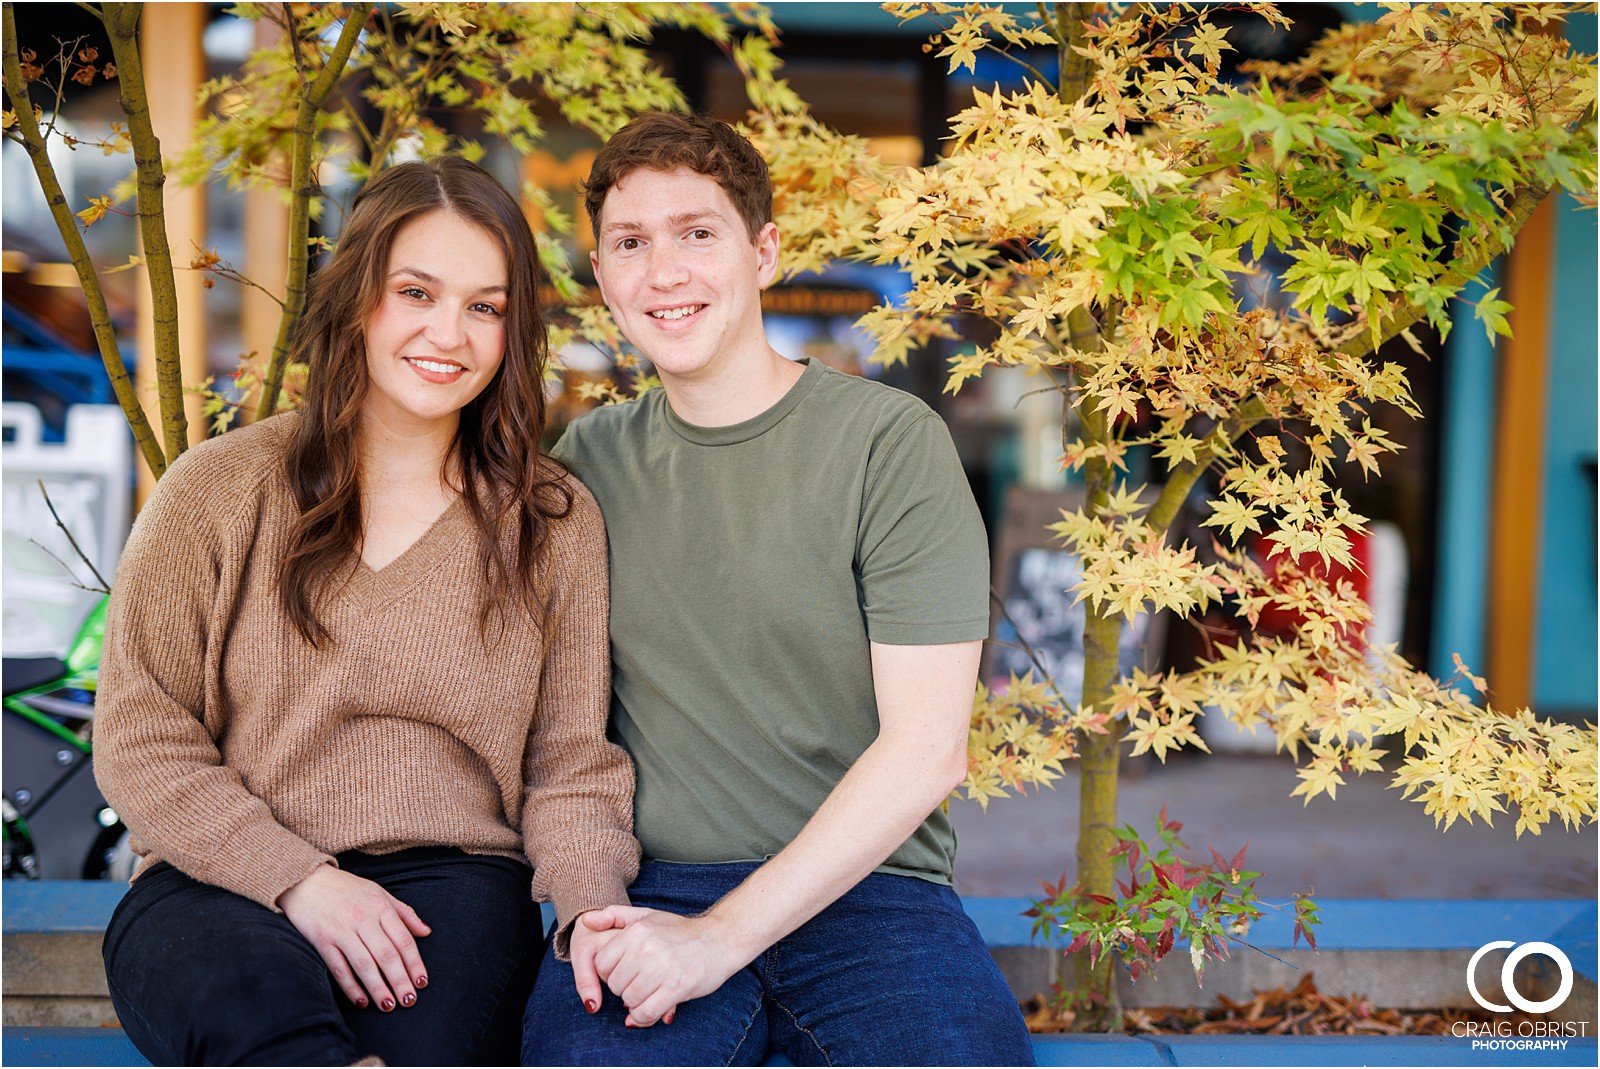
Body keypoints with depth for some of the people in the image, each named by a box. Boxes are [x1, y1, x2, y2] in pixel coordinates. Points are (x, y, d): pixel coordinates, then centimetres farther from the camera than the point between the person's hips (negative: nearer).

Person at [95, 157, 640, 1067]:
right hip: (224, 886, 0)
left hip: (449, 876, 1)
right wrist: (300, 881, -13)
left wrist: (595, 909, -13)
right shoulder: (218, 492, 3)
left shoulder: (555, 522, 9)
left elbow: (570, 770, 8)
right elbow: (141, 742, 1)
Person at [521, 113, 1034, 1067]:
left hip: (868, 889, -1)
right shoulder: (589, 461, 12)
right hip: (652, 886, 1)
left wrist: (721, 937, -14)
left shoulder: (890, 441, -1)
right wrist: (591, 904, -6)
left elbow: (926, 749, -8)